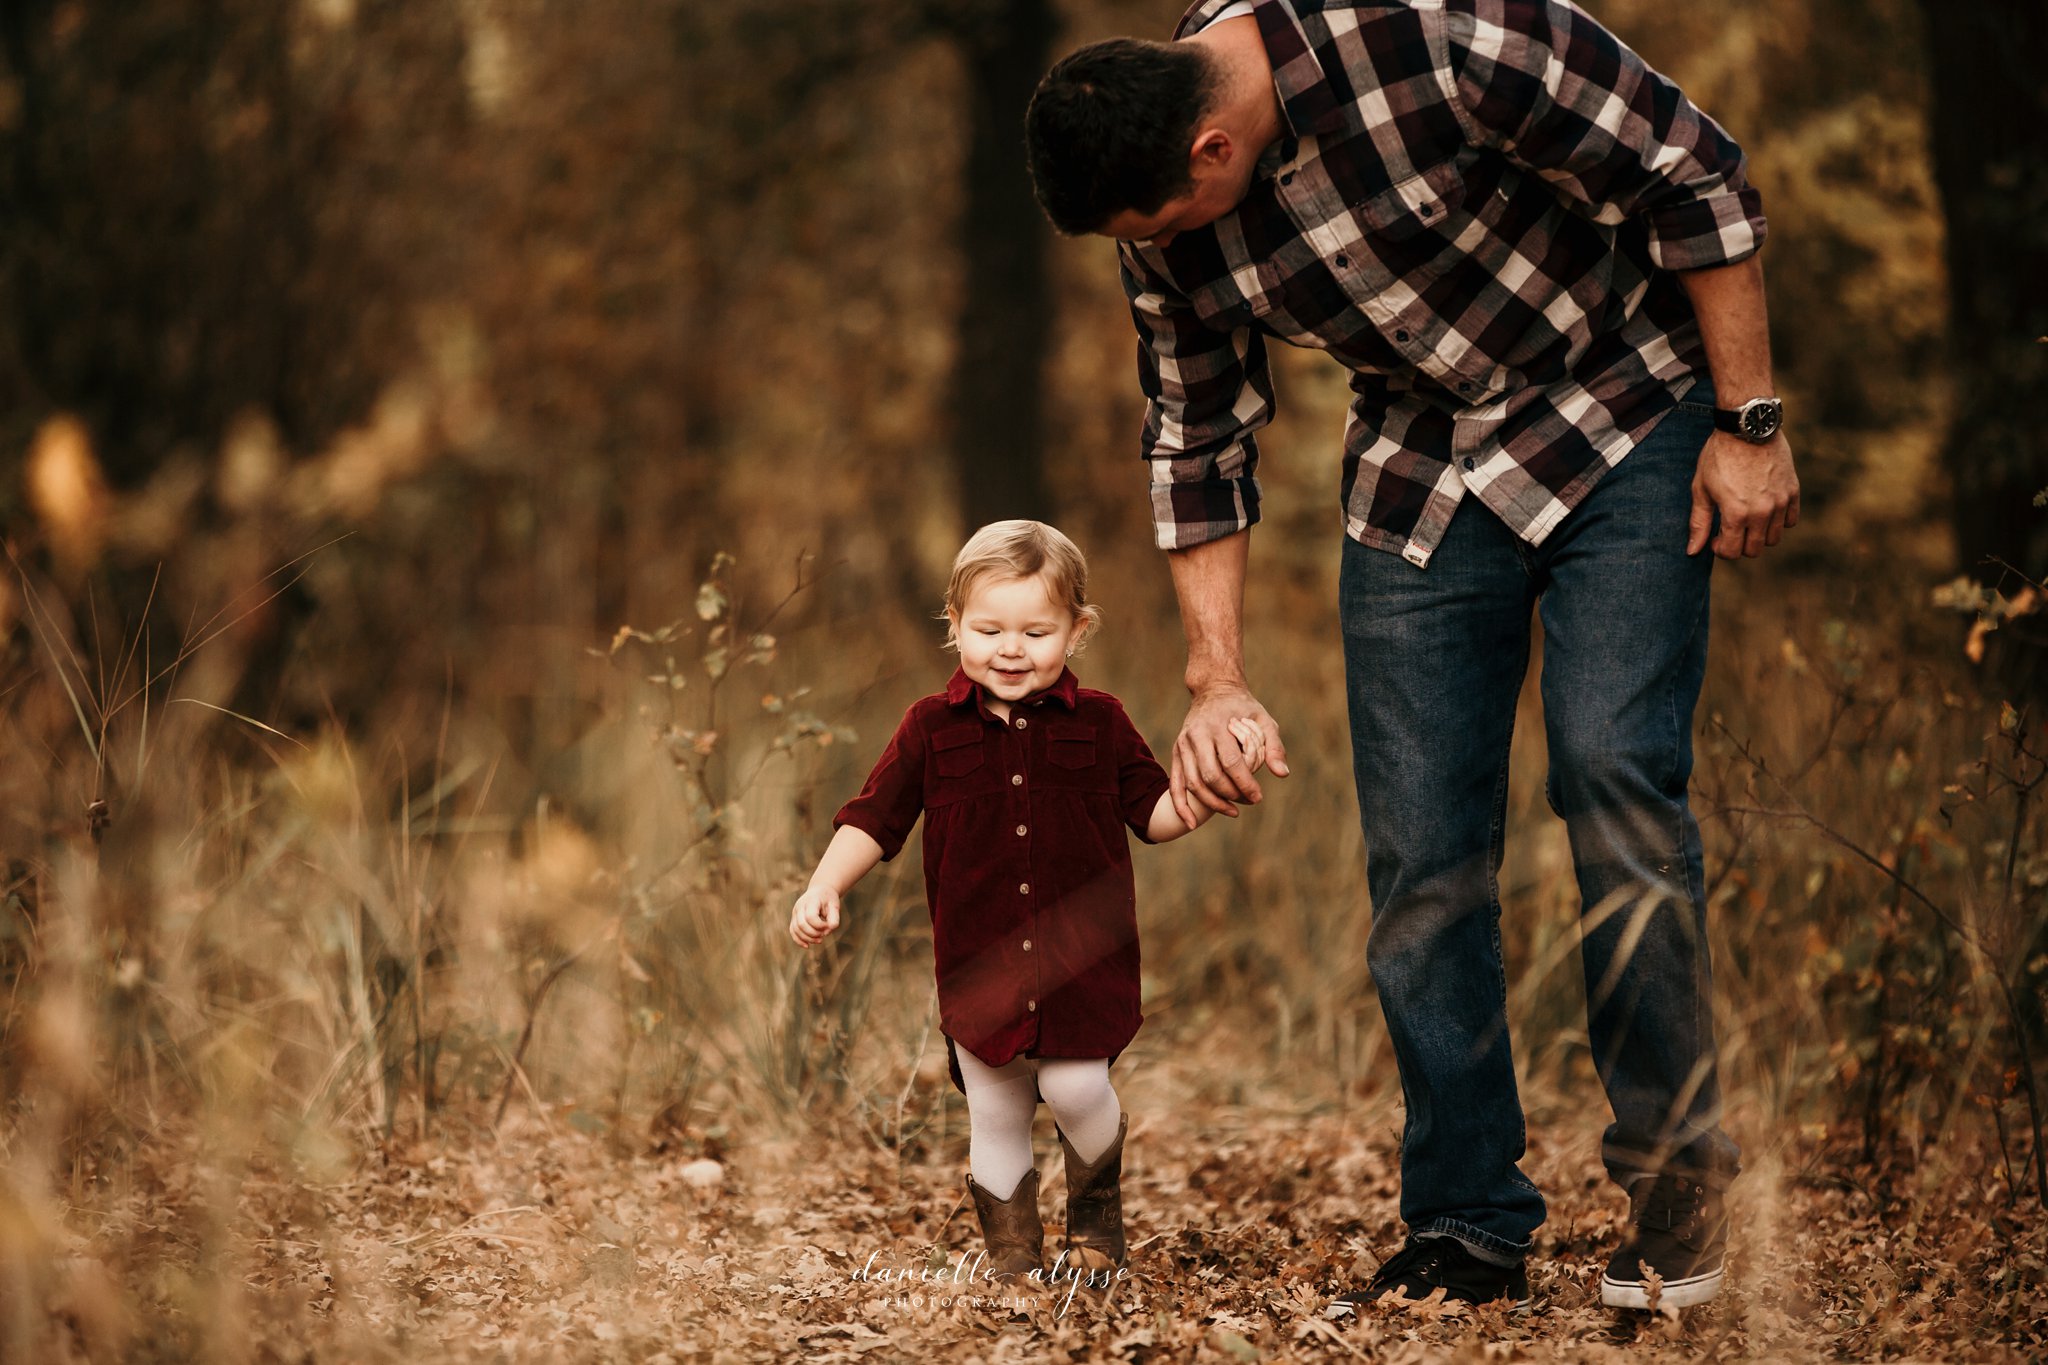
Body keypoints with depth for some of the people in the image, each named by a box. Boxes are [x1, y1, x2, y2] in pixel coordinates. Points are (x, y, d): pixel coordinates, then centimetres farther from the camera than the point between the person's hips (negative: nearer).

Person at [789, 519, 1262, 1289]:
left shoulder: (1098, 724, 2)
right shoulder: (932, 729, 2)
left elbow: (1156, 815, 7)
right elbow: (874, 818, 4)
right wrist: (823, 887, -9)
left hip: (1082, 961, -1)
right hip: (980, 965, 1)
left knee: (1076, 1088, -13)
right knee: (994, 1117, 6)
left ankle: (1097, 1209, 17)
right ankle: (1011, 1255, 23)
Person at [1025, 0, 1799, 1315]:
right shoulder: (1167, 228, -11)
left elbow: (1696, 173, -20)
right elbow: (1199, 439, 4)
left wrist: (1750, 421, -16)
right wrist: (1218, 678, -1)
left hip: (1623, 424, -5)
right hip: (1421, 476, 5)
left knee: (1615, 773, -18)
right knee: (1420, 850, -2)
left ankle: (1679, 1170, -3)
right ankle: (1469, 1231, 8)